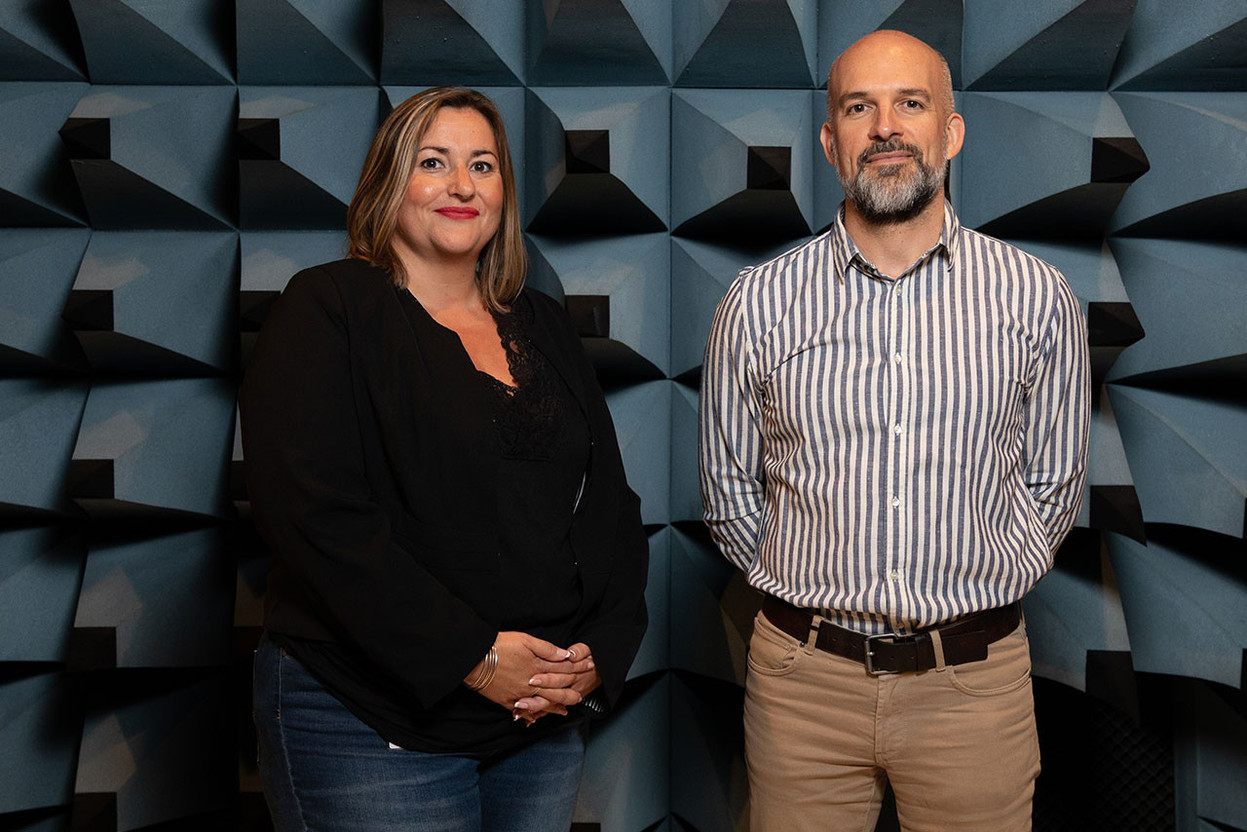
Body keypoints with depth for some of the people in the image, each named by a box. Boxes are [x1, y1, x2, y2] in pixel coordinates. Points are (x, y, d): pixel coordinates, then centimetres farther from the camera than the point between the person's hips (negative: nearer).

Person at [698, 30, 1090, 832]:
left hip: (974, 681, 1)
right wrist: (812, 590, 7)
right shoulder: (757, 303, -3)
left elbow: (1054, 484, 9)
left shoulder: (1038, 298, -1)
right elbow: (730, 492, 7)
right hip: (804, 676, 0)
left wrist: (975, 585, 6)